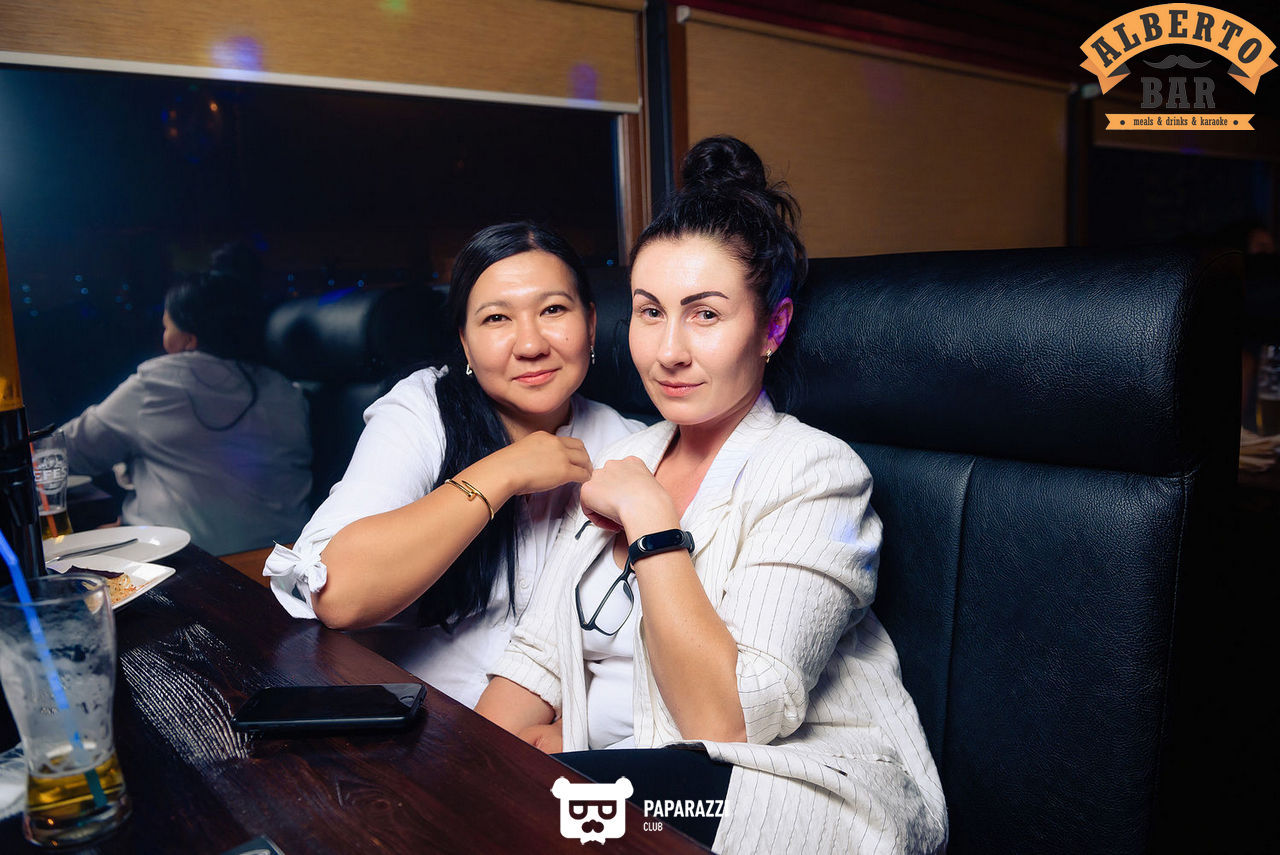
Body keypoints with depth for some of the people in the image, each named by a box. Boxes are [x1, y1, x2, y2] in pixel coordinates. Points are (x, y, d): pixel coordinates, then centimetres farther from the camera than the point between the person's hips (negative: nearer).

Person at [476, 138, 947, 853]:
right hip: (620, 783, 5)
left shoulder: (814, 473, -12)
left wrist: (648, 516, -18)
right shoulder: (627, 460, 9)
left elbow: (727, 718, -22)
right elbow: (541, 658, 8)